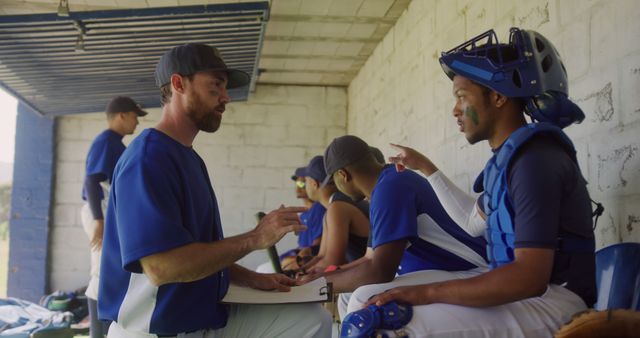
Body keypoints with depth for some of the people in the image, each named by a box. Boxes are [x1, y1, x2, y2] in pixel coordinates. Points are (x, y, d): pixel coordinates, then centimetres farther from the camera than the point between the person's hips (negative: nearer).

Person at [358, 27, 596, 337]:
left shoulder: (536, 157, -17)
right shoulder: (510, 154, 12)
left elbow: (530, 277, -26)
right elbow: (474, 221, 31)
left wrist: (425, 293, -25)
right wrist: (426, 168, 34)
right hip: (515, 288, 10)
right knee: (369, 301, 3)